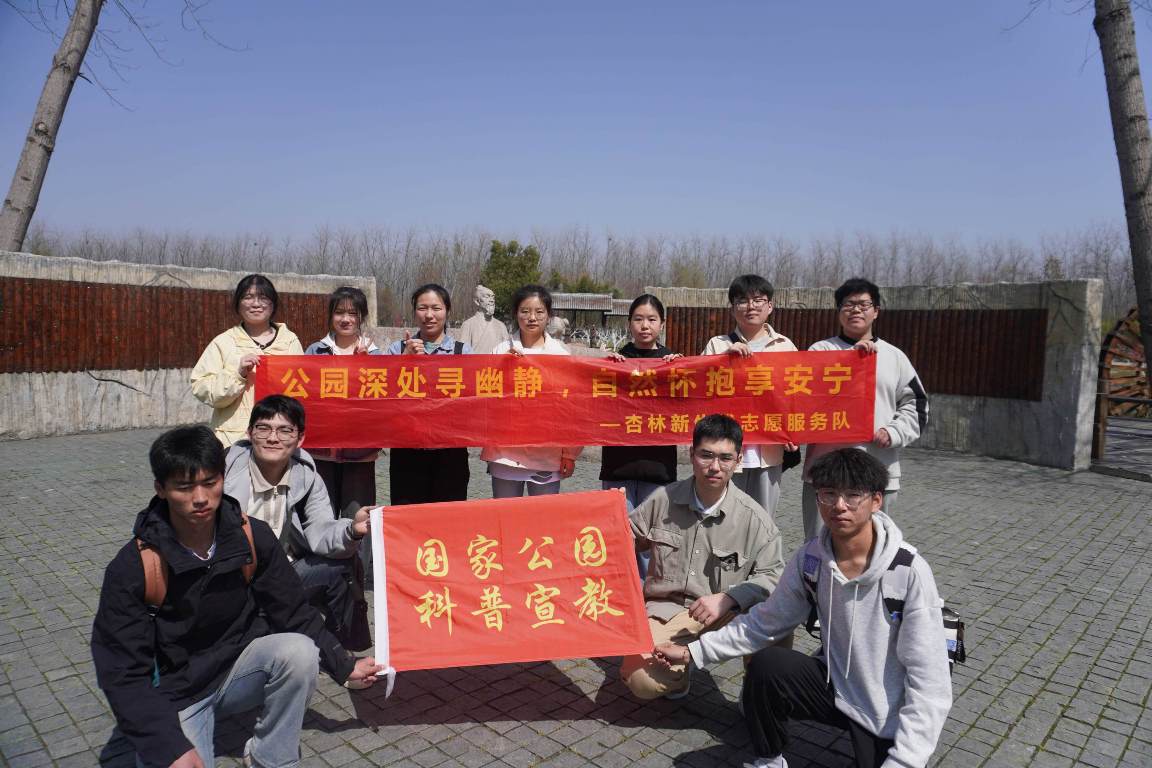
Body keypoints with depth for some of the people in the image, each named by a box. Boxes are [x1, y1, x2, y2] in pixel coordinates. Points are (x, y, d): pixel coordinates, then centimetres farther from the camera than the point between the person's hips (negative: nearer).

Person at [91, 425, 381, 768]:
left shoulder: (253, 537, -13)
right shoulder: (131, 568, -21)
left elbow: (293, 612, -3)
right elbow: (123, 674, -17)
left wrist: (343, 665, -7)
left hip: (238, 666, 3)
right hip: (175, 693, -3)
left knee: (299, 651, -26)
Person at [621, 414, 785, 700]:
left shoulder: (753, 517, -8)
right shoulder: (663, 499, -3)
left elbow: (771, 576, -7)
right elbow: (627, 542, 12)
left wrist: (727, 598, -23)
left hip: (728, 613, 0)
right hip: (666, 609, 1)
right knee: (642, 681, -26)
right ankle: (680, 667, 14)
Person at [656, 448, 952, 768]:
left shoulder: (909, 572, -24)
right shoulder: (810, 559, -11)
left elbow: (930, 682, -22)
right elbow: (766, 620, 0)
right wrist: (692, 651, -4)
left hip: (890, 717, -3)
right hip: (834, 685, 3)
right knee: (766, 666, -22)